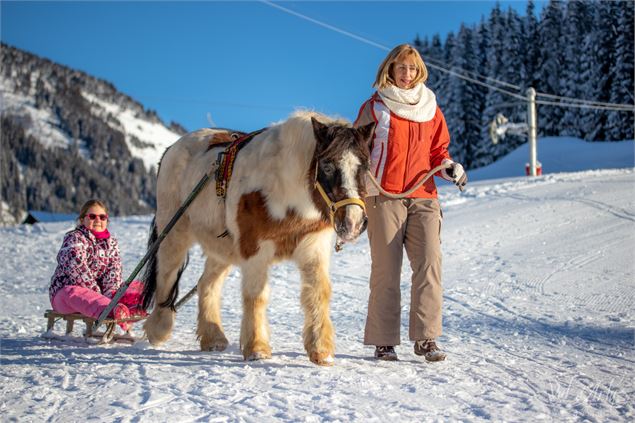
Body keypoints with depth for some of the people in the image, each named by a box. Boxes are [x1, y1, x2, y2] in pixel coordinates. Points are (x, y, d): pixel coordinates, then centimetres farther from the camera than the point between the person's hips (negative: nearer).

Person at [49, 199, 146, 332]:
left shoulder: (111, 242, 12)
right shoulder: (74, 238, -7)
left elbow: (114, 269, -3)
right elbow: (78, 269, -19)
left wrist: (111, 293, -23)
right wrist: (97, 295, -26)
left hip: (100, 292, 6)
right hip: (66, 290, -6)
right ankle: (112, 311, -73)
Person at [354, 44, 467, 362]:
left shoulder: (431, 109, 16)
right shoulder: (374, 108, 8)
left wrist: (451, 168, 0)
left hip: (423, 196, 3)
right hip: (384, 195, -3)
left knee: (429, 264, -9)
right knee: (386, 268, -2)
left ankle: (425, 338, -3)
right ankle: (384, 341, 5)